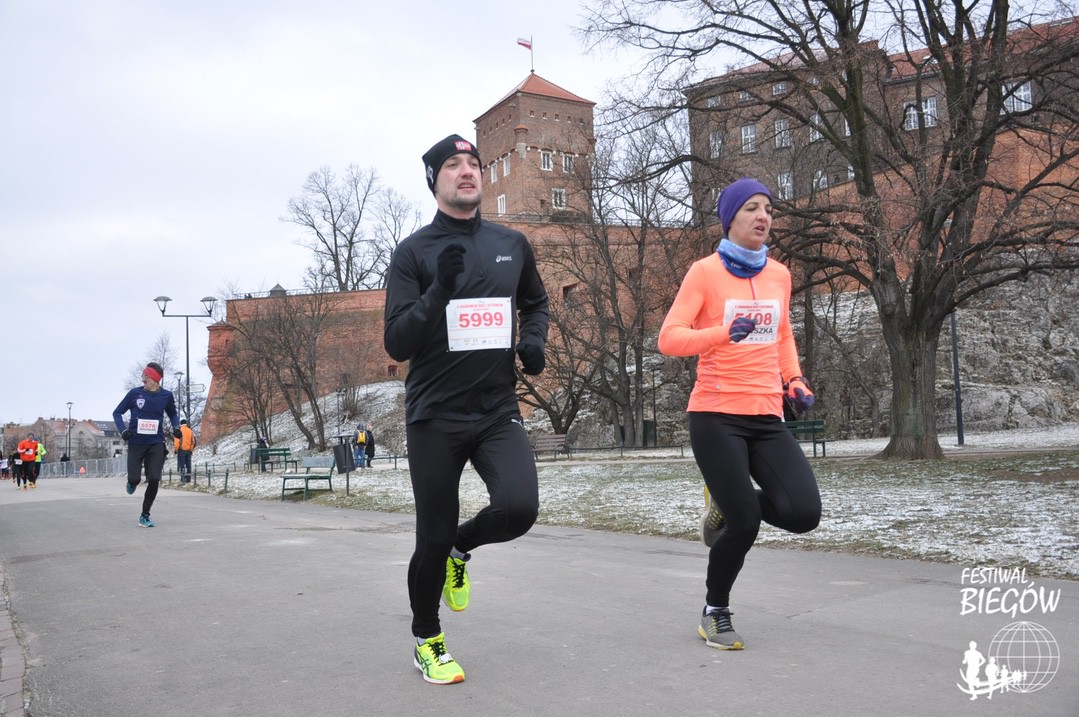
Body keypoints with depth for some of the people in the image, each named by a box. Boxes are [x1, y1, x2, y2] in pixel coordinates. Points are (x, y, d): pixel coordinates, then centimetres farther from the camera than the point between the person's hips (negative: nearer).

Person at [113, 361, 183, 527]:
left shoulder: (166, 395, 0)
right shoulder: (135, 393, -5)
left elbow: (172, 414, 18)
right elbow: (117, 412, 5)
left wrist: (176, 427, -1)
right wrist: (123, 430, -11)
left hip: (156, 443, 1)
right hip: (136, 443, -1)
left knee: (154, 480, -6)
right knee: (135, 479, -8)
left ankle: (145, 515, 11)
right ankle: (132, 483, 33)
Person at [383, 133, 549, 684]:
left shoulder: (512, 244, 7)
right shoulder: (413, 251, -4)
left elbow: (536, 301, 25)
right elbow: (396, 344, -9)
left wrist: (534, 340, 4)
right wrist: (440, 288, -22)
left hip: (497, 410, 3)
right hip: (435, 416, -2)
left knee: (519, 507, -20)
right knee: (433, 538, 4)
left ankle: (462, 550, 17)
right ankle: (426, 642, 32)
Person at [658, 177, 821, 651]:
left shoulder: (779, 275, 12)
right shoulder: (705, 272, -4)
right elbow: (669, 339, -11)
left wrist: (795, 381, 9)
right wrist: (724, 332, -27)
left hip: (766, 417, 5)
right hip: (716, 416, -5)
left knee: (804, 513, -11)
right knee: (745, 523, -6)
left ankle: (726, 509, 21)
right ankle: (715, 613, 22)